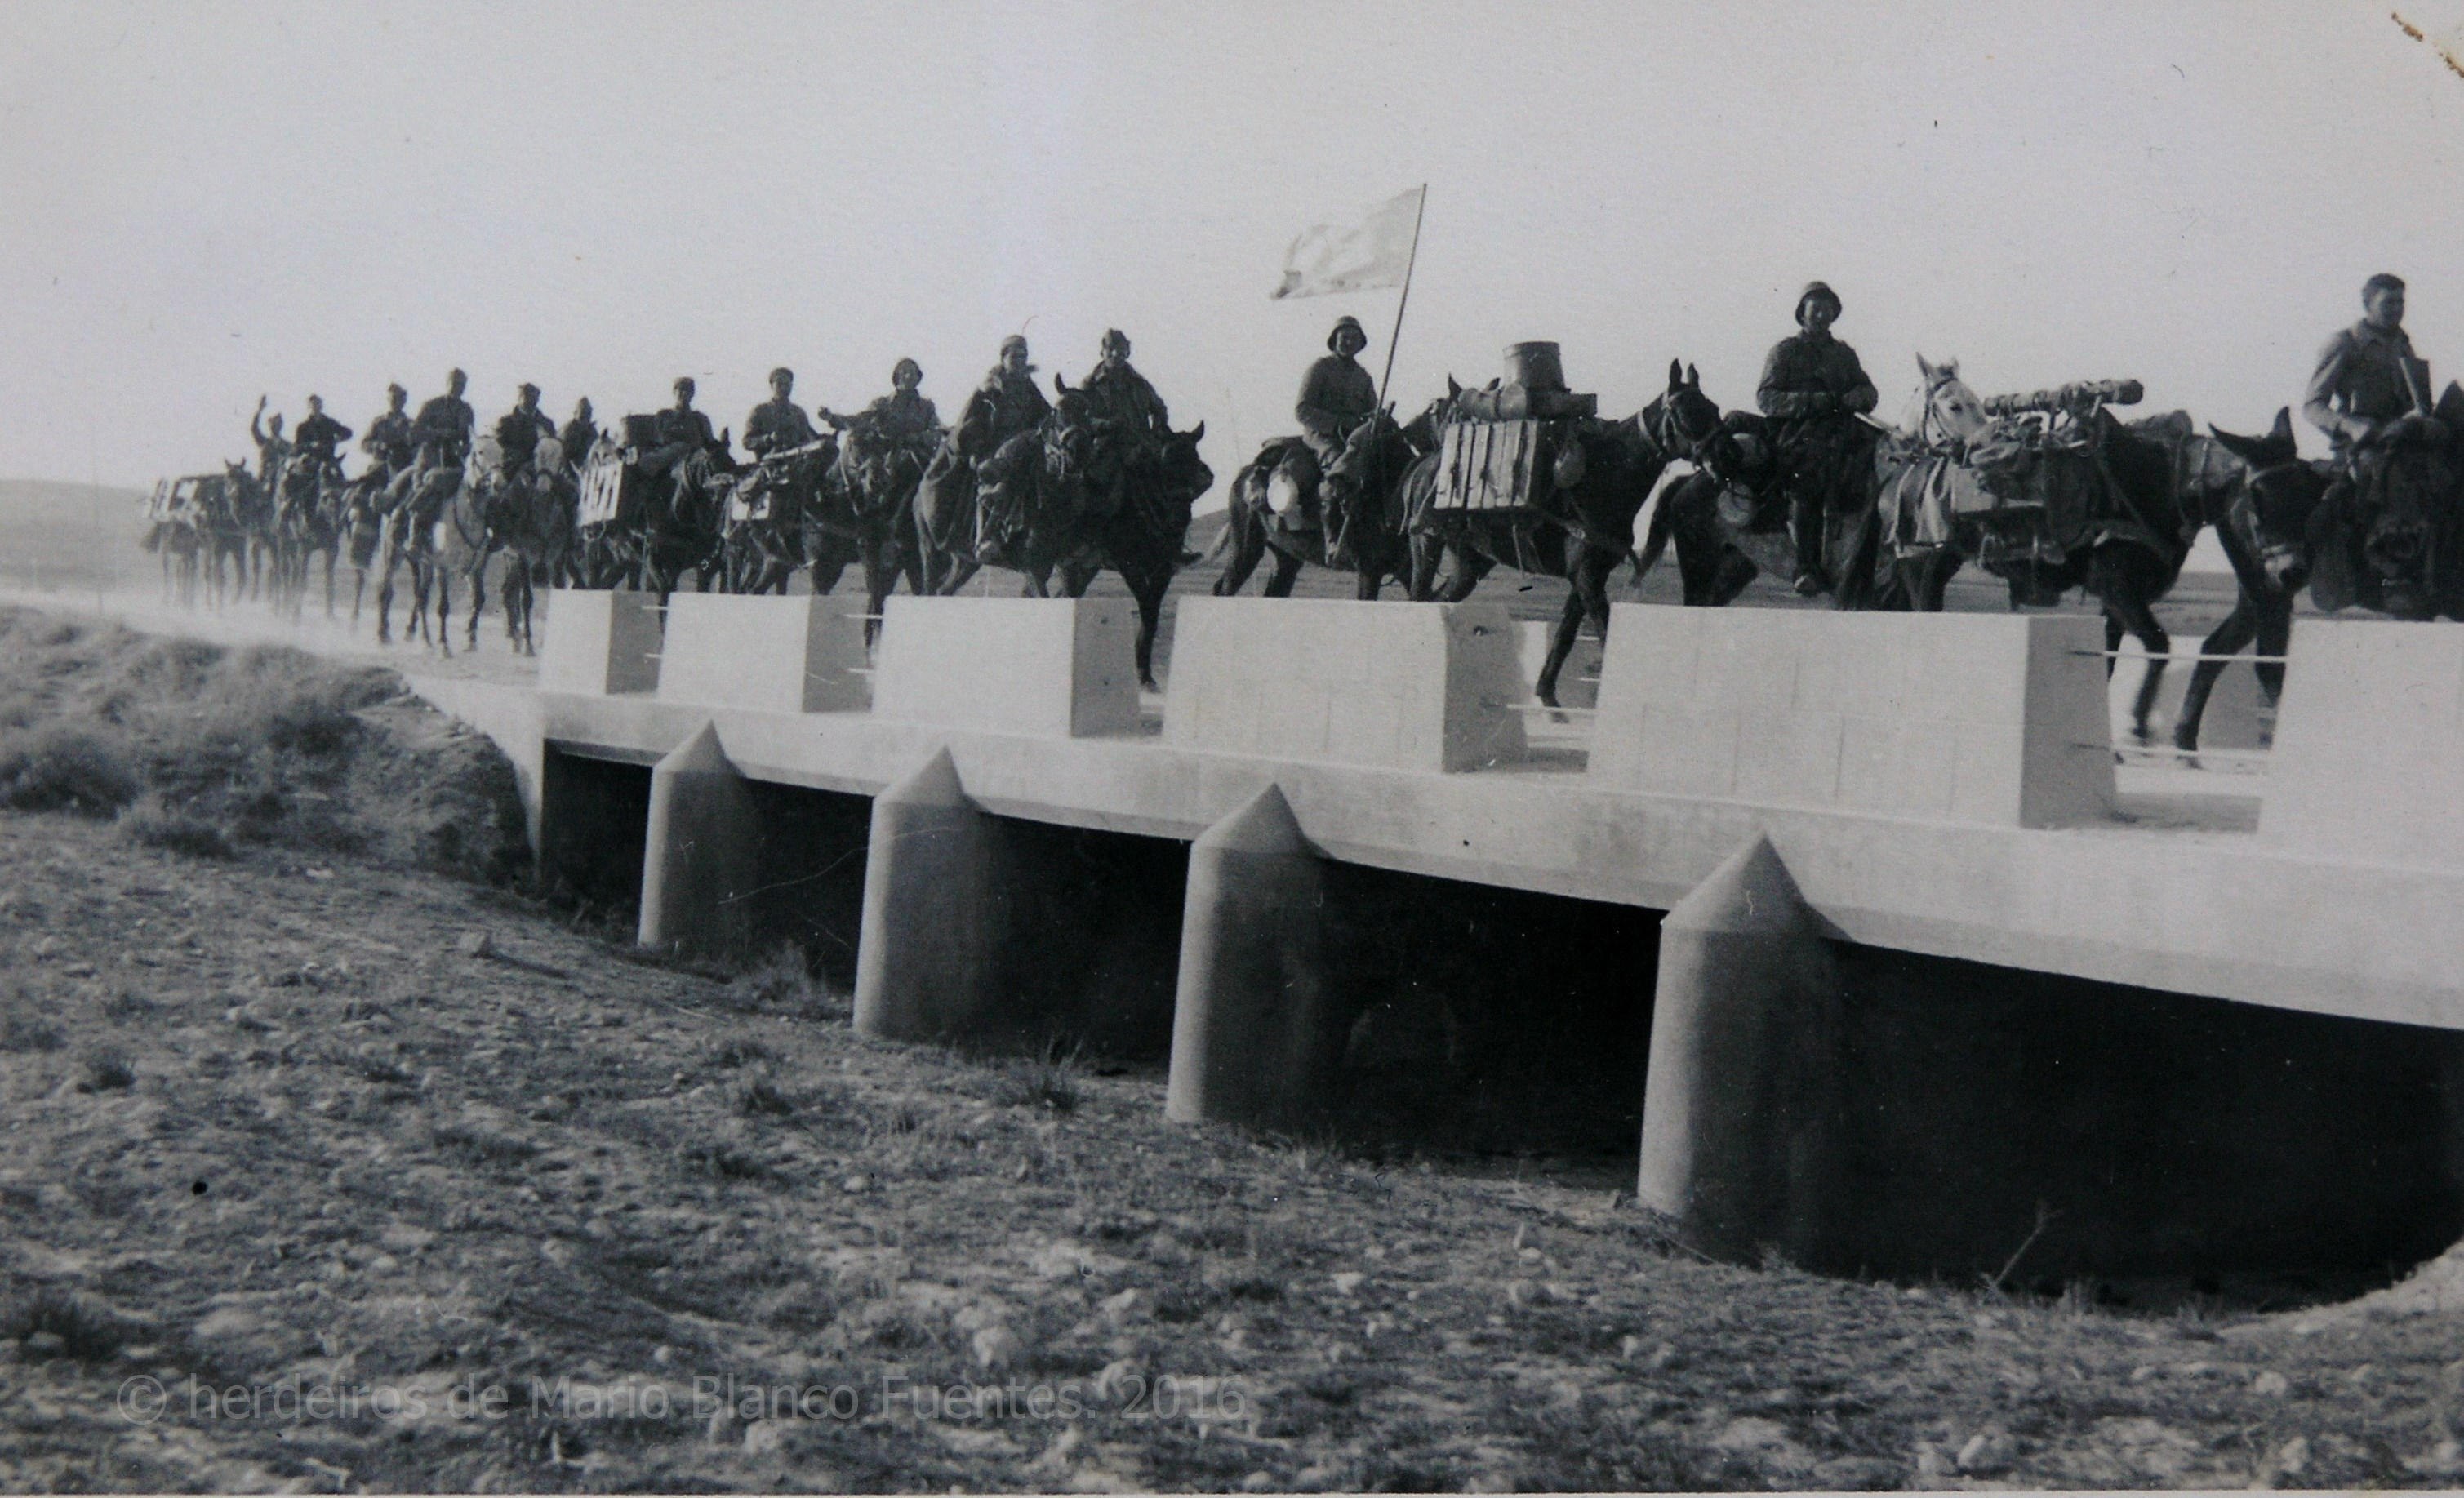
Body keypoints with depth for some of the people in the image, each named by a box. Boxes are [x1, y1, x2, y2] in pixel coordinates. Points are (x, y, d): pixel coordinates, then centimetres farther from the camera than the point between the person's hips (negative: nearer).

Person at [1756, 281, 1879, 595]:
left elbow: (1868, 391, 20)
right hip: (1797, 433, -5)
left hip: (1841, 429, 5)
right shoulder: (1785, 351, 11)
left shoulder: (1844, 353, 24)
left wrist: (1858, 396, -5)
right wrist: (1810, 402, -14)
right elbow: (1766, 397, 0)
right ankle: (1807, 568, -25)